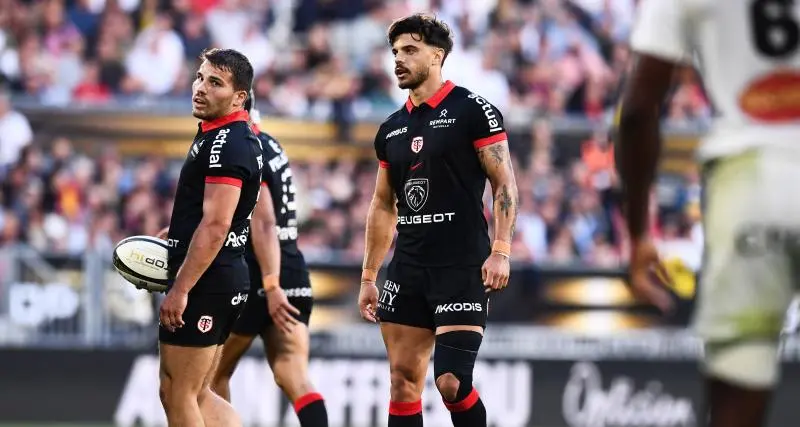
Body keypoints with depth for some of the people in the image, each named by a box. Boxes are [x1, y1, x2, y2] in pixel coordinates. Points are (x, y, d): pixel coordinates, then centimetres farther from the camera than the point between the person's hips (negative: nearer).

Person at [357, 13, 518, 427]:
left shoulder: (471, 110, -5)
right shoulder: (391, 129, 14)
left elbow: (504, 184, -7)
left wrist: (500, 251, -17)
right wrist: (368, 276, 17)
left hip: (463, 269, -6)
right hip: (408, 269, 6)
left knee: (452, 382, -14)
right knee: (403, 380, 3)